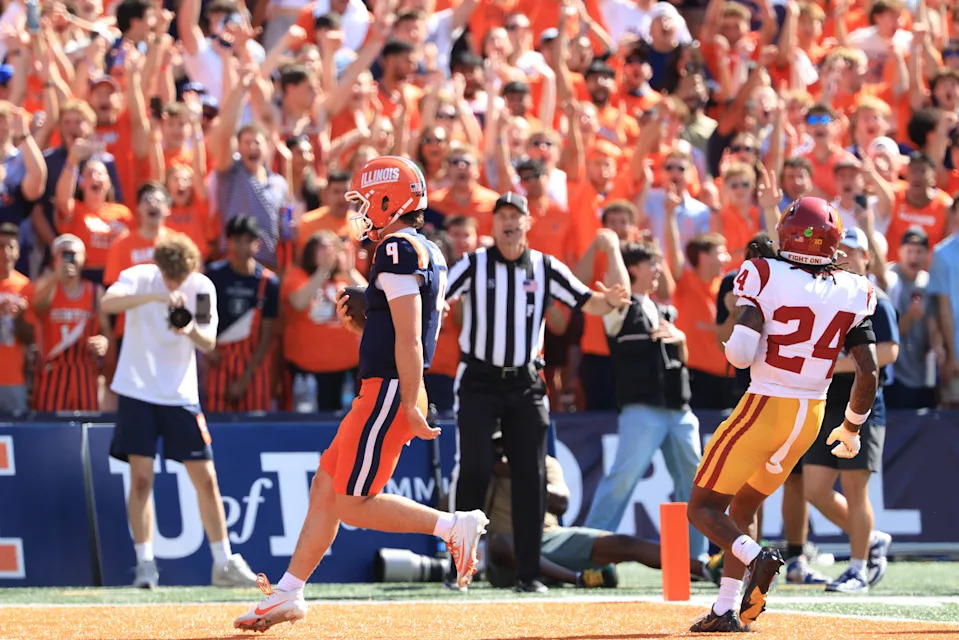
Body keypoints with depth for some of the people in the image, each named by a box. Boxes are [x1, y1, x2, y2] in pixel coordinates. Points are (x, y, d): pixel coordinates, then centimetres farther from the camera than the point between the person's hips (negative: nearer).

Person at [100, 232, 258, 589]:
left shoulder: (202, 288, -1)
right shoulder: (140, 278, -9)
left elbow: (209, 344, -2)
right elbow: (106, 303, -29)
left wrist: (192, 331, -25)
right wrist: (155, 296, -40)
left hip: (181, 395, 2)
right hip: (137, 392, -2)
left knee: (205, 478, 1)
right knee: (141, 478, -7)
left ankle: (224, 563, 9)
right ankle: (145, 565, -1)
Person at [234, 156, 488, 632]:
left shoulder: (398, 251, -15)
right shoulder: (427, 253, 16)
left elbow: (409, 340, -21)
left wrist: (412, 405, -24)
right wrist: (360, 324, 10)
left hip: (390, 392, -10)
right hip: (386, 392, 10)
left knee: (352, 505, -8)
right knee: (326, 488, 13)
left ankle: (457, 526, -9)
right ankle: (288, 594, 17)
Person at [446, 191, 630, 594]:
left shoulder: (547, 268, 3)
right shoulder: (473, 265, -3)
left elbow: (587, 303, -1)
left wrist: (609, 301, -23)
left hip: (525, 384, 2)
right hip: (479, 382, -2)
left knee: (531, 477, 0)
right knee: (473, 468, -10)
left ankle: (528, 573, 5)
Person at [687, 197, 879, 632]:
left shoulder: (767, 278, -13)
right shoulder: (851, 294, 1)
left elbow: (741, 353, -22)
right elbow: (868, 373, 0)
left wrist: (733, 346, 3)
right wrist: (851, 429, 15)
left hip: (764, 409, -5)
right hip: (812, 416, 5)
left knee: (704, 508, 6)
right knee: (743, 506, 22)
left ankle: (754, 557, -22)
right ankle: (725, 611, 15)